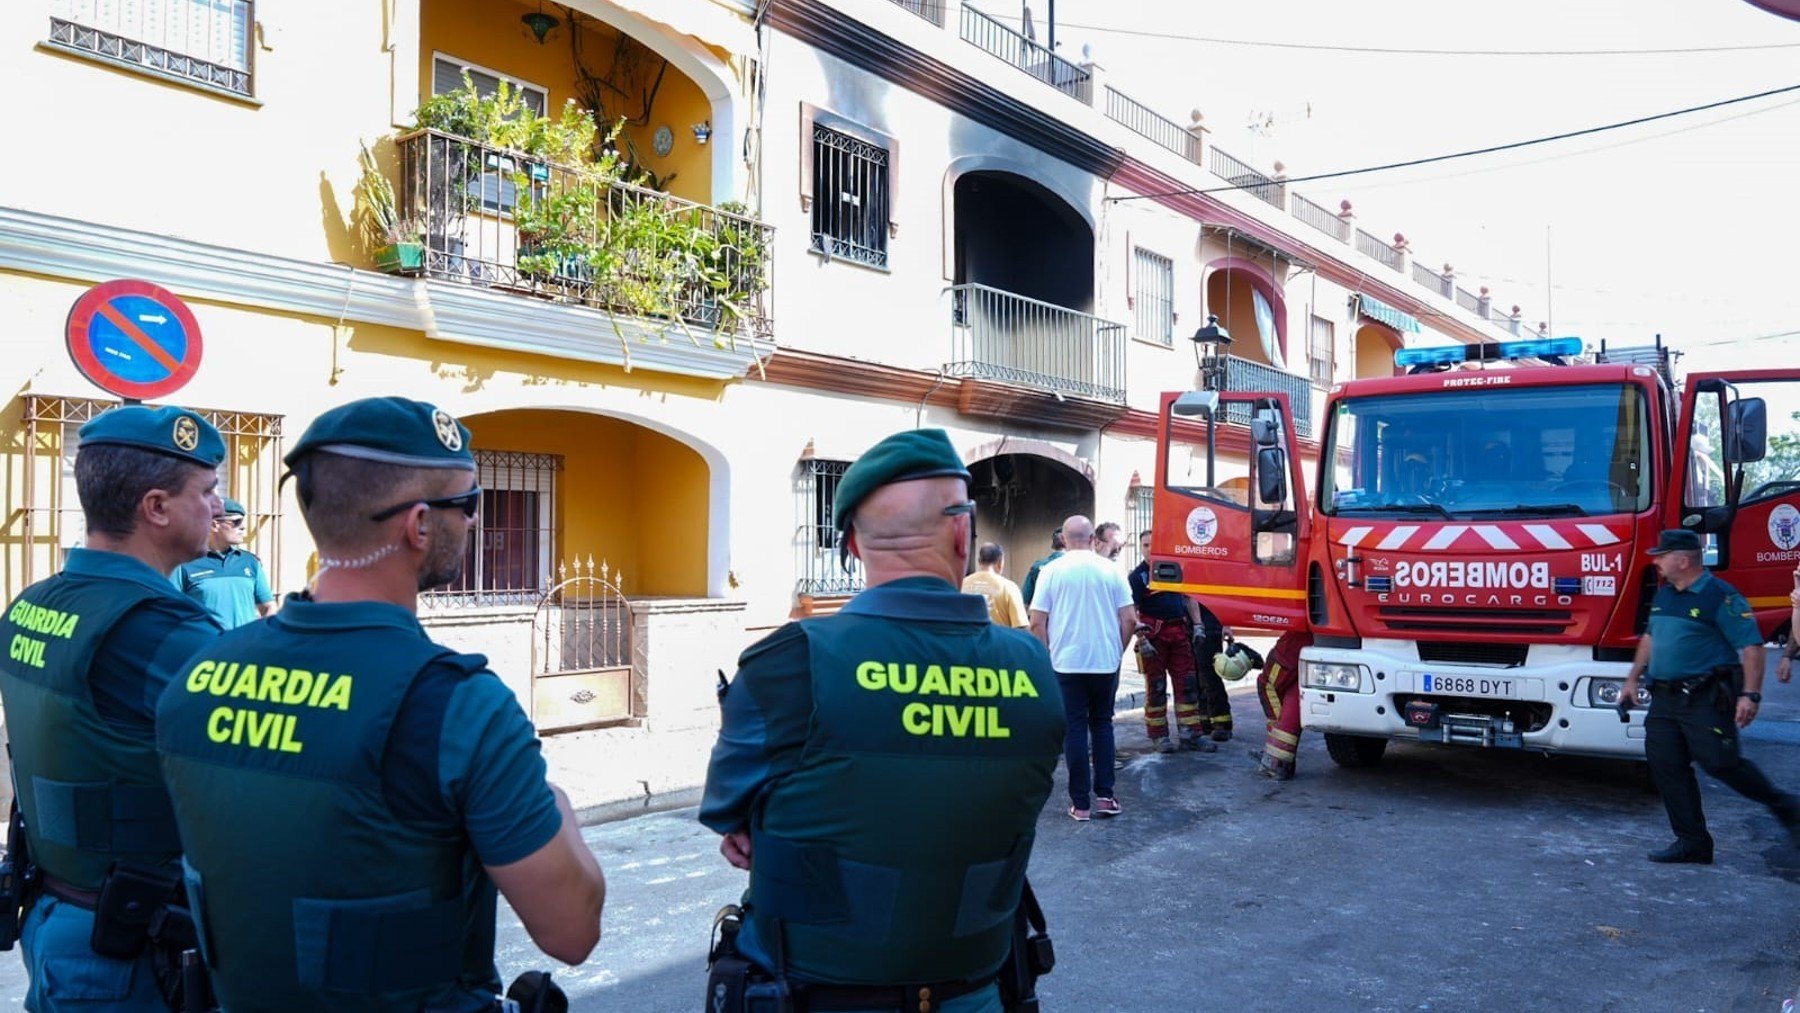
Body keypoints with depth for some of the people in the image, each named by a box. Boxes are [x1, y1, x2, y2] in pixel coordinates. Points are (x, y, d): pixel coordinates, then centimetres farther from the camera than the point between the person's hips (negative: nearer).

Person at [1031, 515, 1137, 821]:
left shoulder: (1052, 571, -4)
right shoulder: (1111, 570, 0)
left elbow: (1037, 623, -6)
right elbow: (1129, 620, 1)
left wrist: (1048, 655, 6)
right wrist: (1117, 652, 14)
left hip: (1067, 663, -2)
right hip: (1105, 662, 2)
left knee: (1074, 729, 4)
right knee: (1102, 725, 16)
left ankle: (1081, 803, 6)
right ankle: (1105, 795, 14)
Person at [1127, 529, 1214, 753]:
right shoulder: (1137, 576, -4)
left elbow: (1189, 598, 17)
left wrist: (1197, 625, 7)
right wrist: (1141, 639, -16)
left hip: (1179, 632, 4)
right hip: (1154, 633, -4)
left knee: (1187, 684, 4)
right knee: (1156, 687, 3)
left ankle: (1191, 734, 10)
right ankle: (1158, 736, 11)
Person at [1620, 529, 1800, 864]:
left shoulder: (1720, 597, -11)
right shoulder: (1664, 595, 14)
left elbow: (1751, 646, -15)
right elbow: (1650, 637, 26)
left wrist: (1751, 694, -22)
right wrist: (1633, 678, 24)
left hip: (1706, 698, -8)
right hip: (1664, 698, 8)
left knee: (1721, 762, -10)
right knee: (1666, 767, 2)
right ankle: (1692, 842, 9)